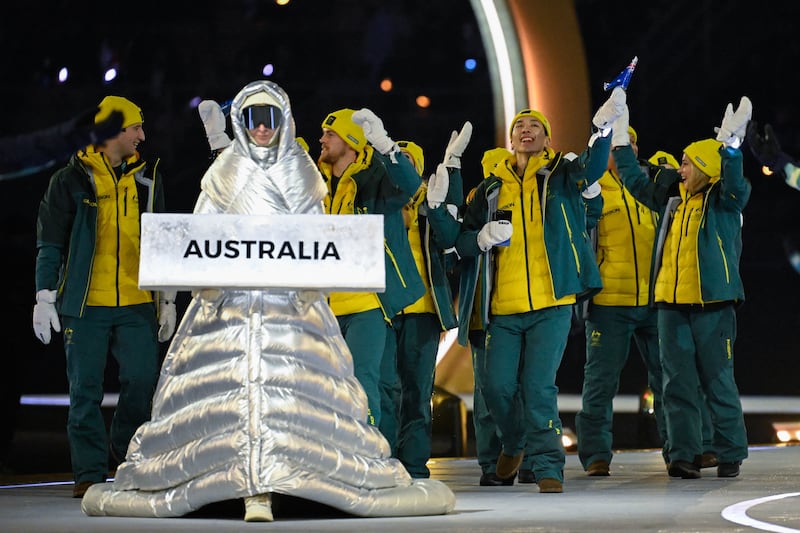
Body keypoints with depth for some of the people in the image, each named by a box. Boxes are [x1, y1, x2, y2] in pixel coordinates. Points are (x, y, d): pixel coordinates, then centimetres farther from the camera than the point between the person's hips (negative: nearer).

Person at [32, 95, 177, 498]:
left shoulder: (147, 179, 12)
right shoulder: (71, 180, 2)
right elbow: (50, 244, 3)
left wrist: (167, 299, 14)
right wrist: (45, 298, -3)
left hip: (136, 304, 3)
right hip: (85, 304, -2)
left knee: (142, 380, -6)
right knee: (85, 390, -1)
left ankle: (125, 449, 19)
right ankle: (90, 473, 7)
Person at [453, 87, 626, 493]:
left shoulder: (560, 175, 6)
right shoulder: (492, 188, 13)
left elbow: (591, 168, -17)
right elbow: (463, 241, 15)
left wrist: (603, 127, -35)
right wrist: (483, 238, -9)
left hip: (551, 306, -3)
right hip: (503, 309, 3)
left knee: (538, 387, -10)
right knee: (497, 386, 3)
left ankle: (548, 467, -1)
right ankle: (513, 444, 31)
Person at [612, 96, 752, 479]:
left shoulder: (723, 202, 0)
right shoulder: (673, 203, 17)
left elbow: (734, 183, -21)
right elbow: (636, 181, 27)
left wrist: (729, 144, -36)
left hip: (712, 305, -6)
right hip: (671, 304, 6)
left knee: (718, 382, -1)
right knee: (679, 383, 3)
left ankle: (730, 456, 7)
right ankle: (683, 455, 6)